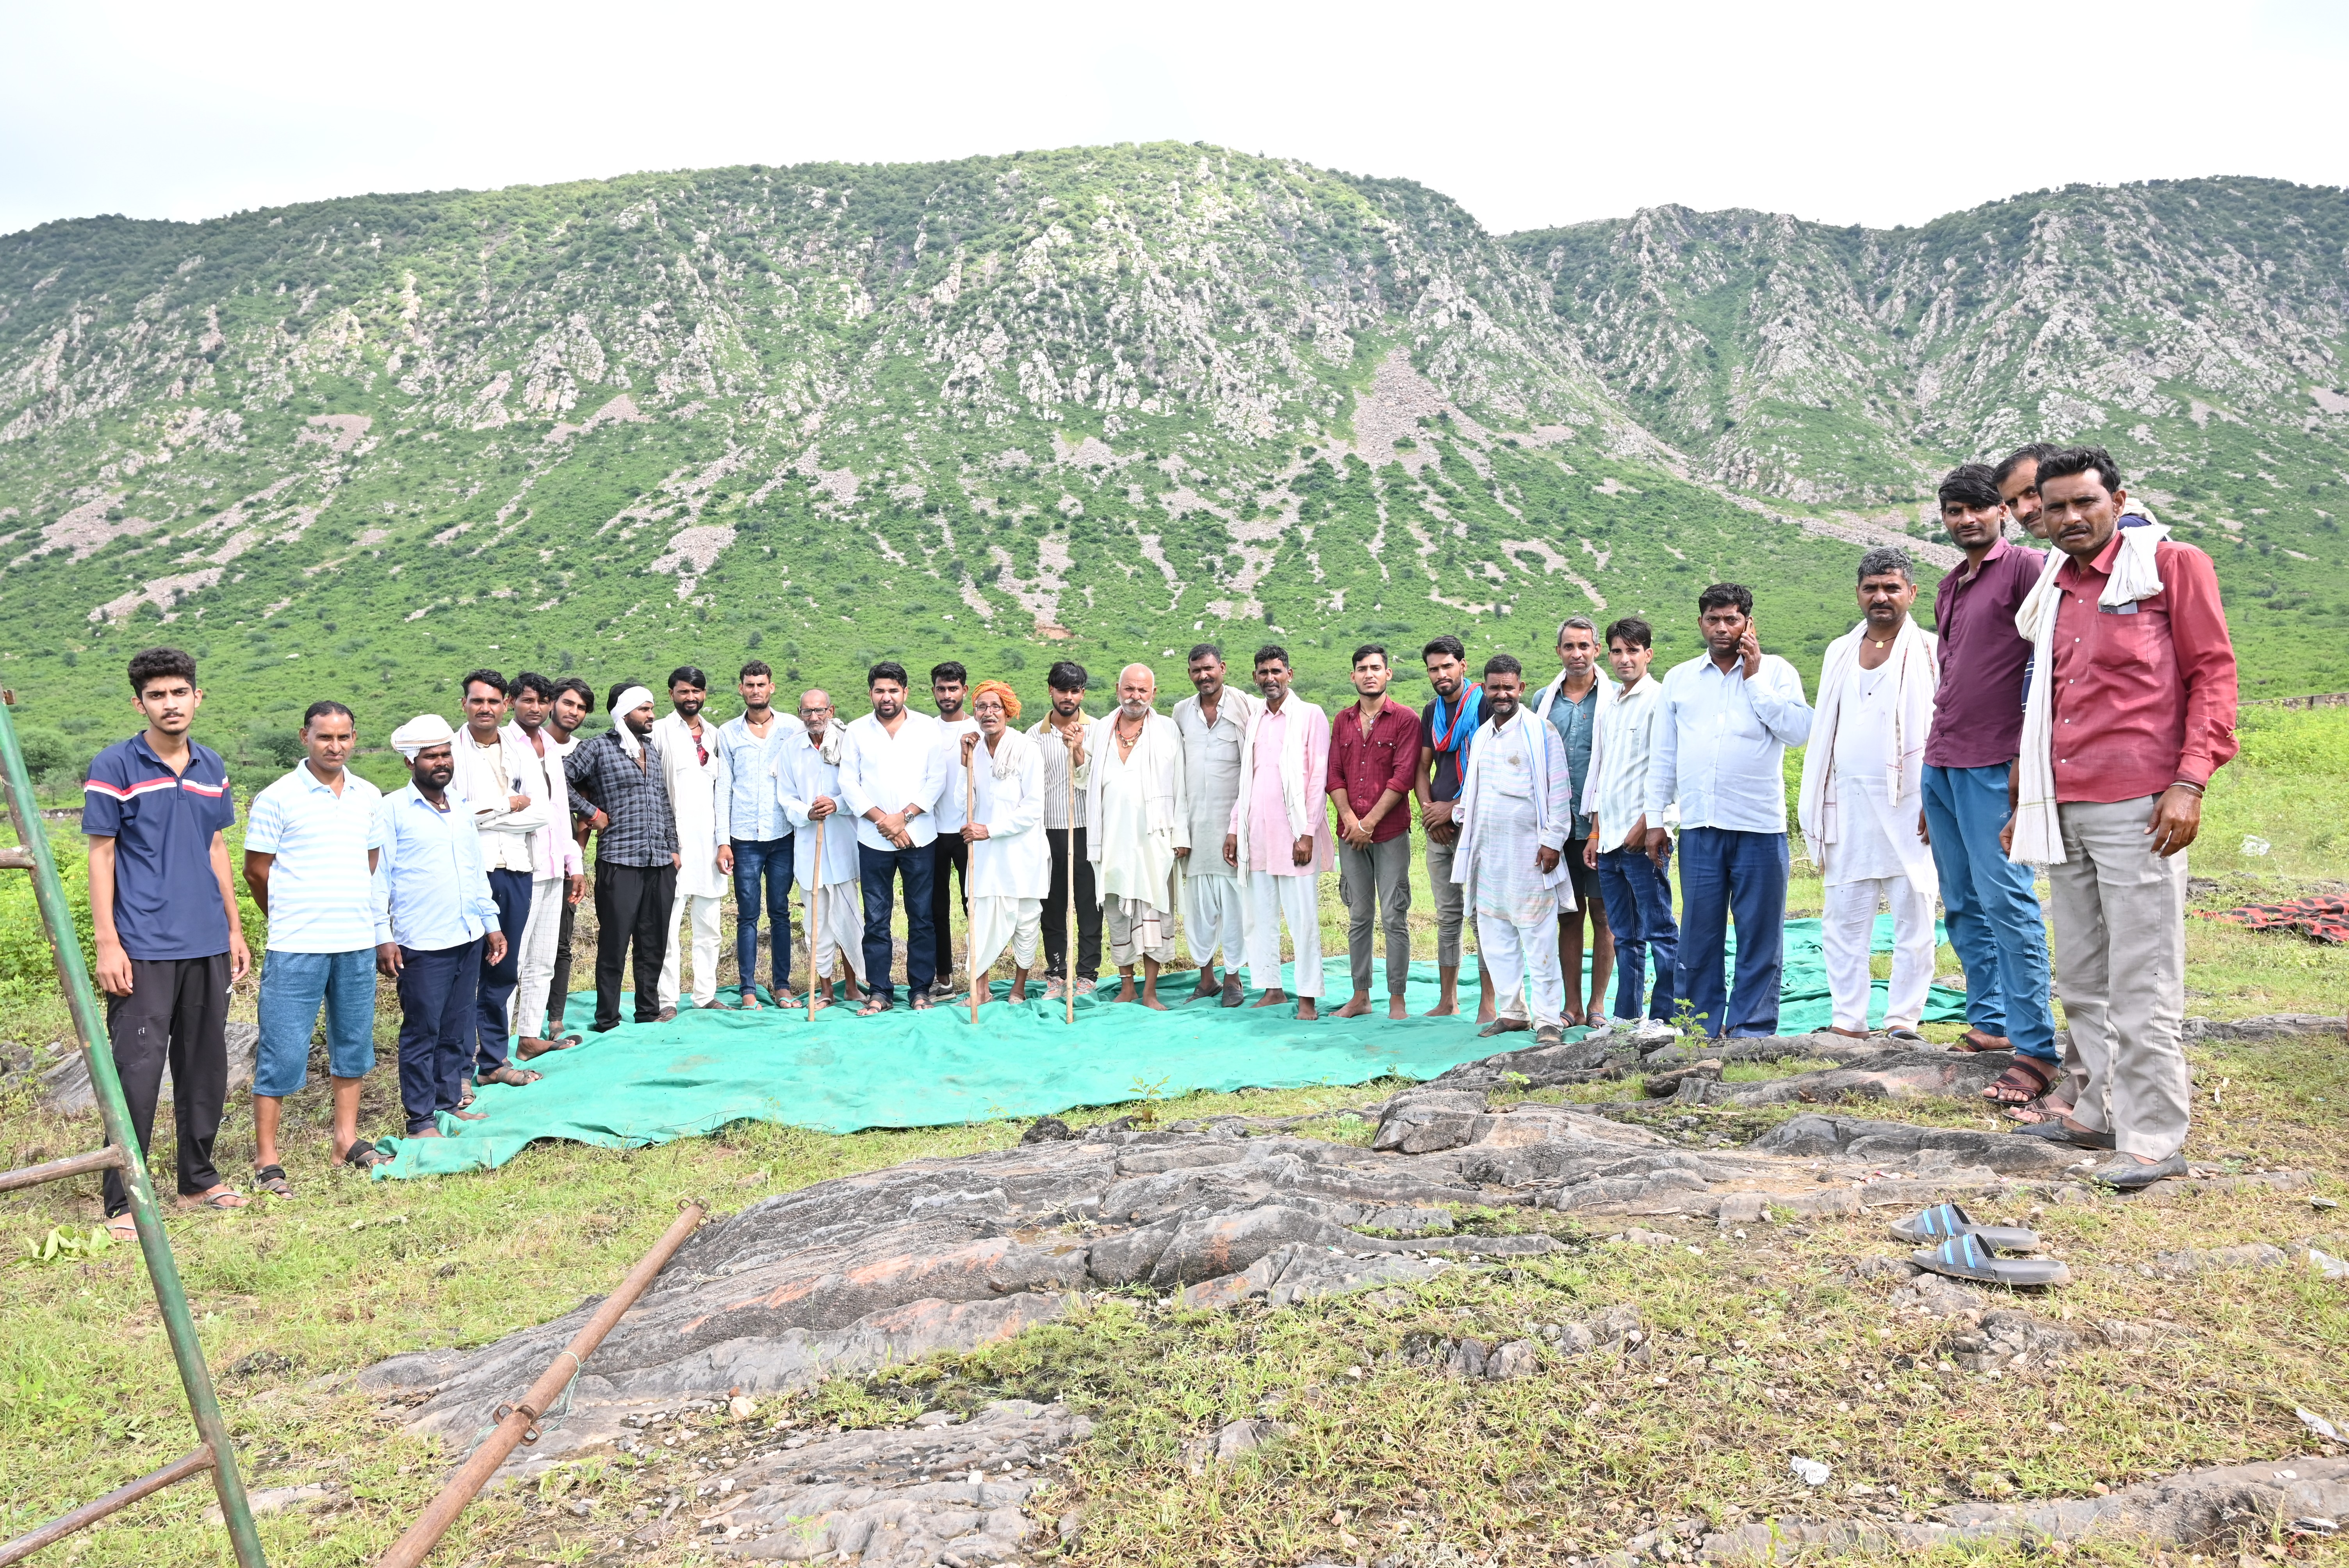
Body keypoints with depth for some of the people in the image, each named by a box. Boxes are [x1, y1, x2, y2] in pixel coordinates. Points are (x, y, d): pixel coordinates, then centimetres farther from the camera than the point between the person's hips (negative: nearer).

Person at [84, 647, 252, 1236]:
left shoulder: (211, 767, 10)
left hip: (207, 945, 6)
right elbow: (101, 855, -6)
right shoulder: (115, 766, -6)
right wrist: (107, 943, -10)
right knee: (138, 1071, -5)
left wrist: (235, 930, 15)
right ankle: (122, 1201, 5)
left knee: (205, 1065, 12)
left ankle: (198, 1178, 26)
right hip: (144, 948, -5)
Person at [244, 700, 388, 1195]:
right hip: (296, 948, -5)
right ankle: (266, 1159, 7)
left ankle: (347, 1140, 27)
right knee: (283, 1053, -2)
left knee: (352, 1044, 14)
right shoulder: (277, 798, -7)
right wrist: (290, 920, 8)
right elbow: (256, 870, -2)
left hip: (358, 944, 5)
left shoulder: (369, 796, 9)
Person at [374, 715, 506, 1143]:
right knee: (422, 1033, 0)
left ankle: (450, 1103, 23)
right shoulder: (393, 810, -5)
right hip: (421, 945, -6)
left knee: (460, 1031, 11)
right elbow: (378, 875, -7)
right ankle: (421, 1119, 8)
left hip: (468, 939, 6)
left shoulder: (461, 807, 13)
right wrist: (382, 937, -11)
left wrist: (491, 923, 18)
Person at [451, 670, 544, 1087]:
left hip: (516, 872, 5)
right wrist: (509, 805, -5)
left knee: (504, 972, 12)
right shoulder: (452, 750, -2)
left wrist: (485, 813, -6)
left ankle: (493, 1059, 22)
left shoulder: (520, 751, 12)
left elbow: (539, 814, 5)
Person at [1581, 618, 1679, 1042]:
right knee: (1625, 936, 12)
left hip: (1644, 835, -8)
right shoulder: (1607, 705, 18)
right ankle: (1627, 1017, 18)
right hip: (1610, 838, 8)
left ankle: (1664, 1017, -1)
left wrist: (1646, 825, -15)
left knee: (1659, 931, -4)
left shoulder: (1659, 699, -5)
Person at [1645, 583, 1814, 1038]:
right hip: (1698, 827, 2)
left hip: (1760, 827, -2)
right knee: (1698, 933, 5)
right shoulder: (1679, 679, 13)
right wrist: (1655, 818, 10)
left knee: (1759, 935, 2)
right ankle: (1699, 1030, 14)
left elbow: (1799, 730, -11)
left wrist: (1754, 677, -8)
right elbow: (1663, 755, 15)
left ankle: (1751, 1030, 9)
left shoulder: (1776, 671, 5)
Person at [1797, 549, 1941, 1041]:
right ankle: (1848, 1021, 10)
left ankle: (1904, 1021, 7)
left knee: (1914, 918, 1)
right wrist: (1816, 806, 12)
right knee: (1843, 920, 4)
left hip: (1908, 805, -4)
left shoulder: (1930, 652, 2)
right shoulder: (1840, 652, 16)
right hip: (1848, 804, 4)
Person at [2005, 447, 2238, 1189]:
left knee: (2141, 981, -5)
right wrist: (2024, 804, 22)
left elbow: (2213, 674, -4)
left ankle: (2154, 1139, 1)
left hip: (2136, 806, -7)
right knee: (2081, 979, 11)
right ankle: (2097, 1112, 22)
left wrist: (2190, 781, -14)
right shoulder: (2052, 589, 17)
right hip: (2065, 809, 7)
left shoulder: (2172, 565, 0)